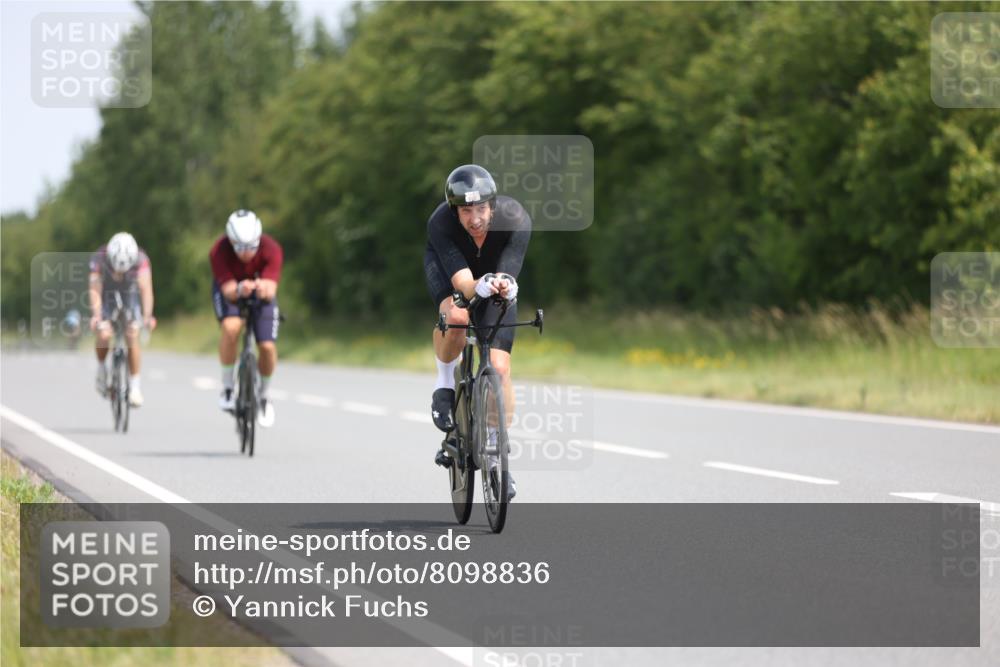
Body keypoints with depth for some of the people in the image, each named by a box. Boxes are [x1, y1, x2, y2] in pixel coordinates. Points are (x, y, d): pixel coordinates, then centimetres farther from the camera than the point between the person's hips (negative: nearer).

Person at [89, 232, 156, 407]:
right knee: (104, 335, -23)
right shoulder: (99, 259, -31)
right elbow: (95, 290, -37)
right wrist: (96, 316, -51)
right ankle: (102, 368, 6)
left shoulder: (140, 259, -29)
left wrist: (147, 316, -51)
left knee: (132, 336, -16)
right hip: (107, 296, -1)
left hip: (129, 295, 1)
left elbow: (146, 288, -37)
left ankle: (135, 386, -8)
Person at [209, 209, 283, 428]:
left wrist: (264, 289, -62)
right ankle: (227, 388, -15)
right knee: (231, 326, -32)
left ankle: (263, 396, 17)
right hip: (229, 290, -1)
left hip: (261, 292, 1)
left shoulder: (271, 249, -32)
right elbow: (228, 290, -37)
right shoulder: (219, 251, -33)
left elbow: (271, 289, -38)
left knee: (267, 346, -12)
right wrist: (239, 290, -60)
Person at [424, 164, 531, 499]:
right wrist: (479, 288, -66)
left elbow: (508, 272, -37)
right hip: (447, 266, -1)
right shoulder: (440, 223, -37)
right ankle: (445, 384, -8)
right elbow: (462, 281, -44)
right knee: (456, 315, -37)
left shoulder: (515, 219, -35)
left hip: (494, 273, 1)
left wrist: (505, 286, -61)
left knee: (499, 366, -9)